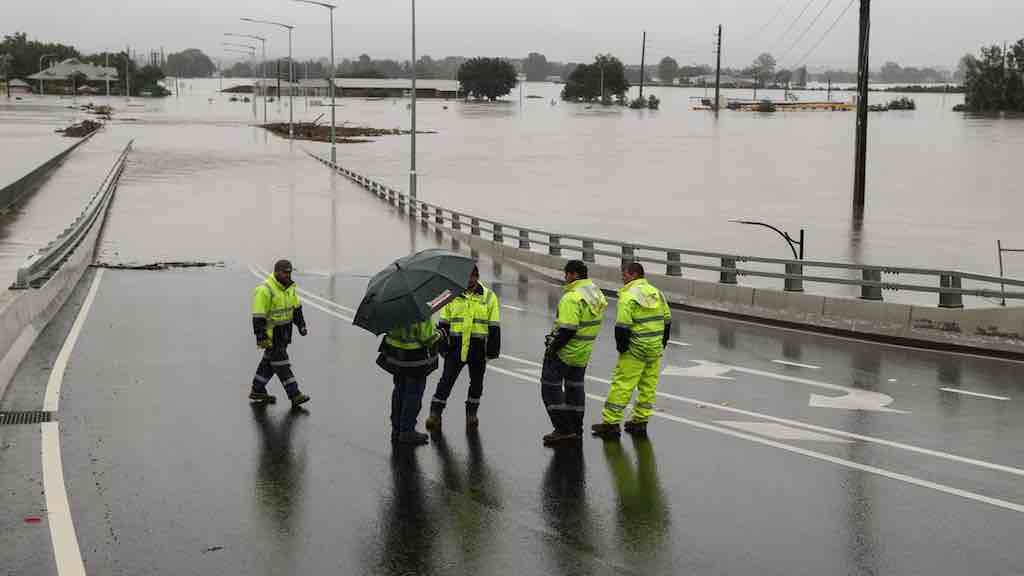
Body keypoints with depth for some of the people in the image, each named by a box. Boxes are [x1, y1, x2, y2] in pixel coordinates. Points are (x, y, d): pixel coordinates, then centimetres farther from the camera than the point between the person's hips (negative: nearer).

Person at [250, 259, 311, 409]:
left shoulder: (289, 287, 7)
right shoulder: (265, 290, -20)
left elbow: (296, 307, 18)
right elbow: (258, 316, -21)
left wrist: (301, 325, 12)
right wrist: (261, 337, -23)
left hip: (284, 332, 9)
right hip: (271, 333, -9)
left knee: (269, 361, 16)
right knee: (281, 363, -6)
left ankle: (257, 391, 27)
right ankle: (294, 395, -7)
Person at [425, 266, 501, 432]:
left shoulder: (489, 296, 3)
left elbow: (494, 326, 4)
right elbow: (444, 322, 10)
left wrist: (493, 349, -1)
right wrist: (442, 343, 3)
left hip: (478, 348, 0)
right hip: (456, 346, 0)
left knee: (476, 381, 11)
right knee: (447, 379, -5)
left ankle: (471, 413, 28)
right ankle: (435, 413, -2)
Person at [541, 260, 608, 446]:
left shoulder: (572, 297, -22)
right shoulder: (596, 293, 8)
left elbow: (567, 328, -26)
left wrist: (553, 347, -18)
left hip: (564, 351, -9)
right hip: (583, 353, 9)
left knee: (551, 386, 0)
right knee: (575, 387, 19)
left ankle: (564, 429, -4)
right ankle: (576, 430, 26)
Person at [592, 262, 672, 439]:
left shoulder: (629, 296, -14)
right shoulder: (656, 293, 10)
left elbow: (622, 326, -18)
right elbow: (667, 320, 15)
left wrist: (621, 346, -7)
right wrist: (662, 343, 21)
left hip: (636, 348, -7)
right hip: (656, 348, 7)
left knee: (622, 384, -4)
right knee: (649, 385, 12)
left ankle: (610, 422, -3)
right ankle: (640, 421, 18)